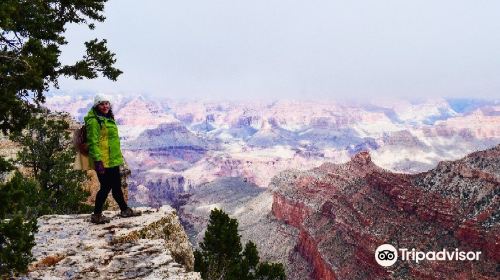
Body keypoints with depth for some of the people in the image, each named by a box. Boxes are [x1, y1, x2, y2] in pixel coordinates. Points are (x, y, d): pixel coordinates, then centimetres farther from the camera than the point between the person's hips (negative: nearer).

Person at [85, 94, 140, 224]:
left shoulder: (108, 119, 16)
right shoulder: (93, 121, -14)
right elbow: (93, 142, -20)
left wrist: (119, 155, 26)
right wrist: (97, 160, -24)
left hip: (113, 160, 9)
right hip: (102, 161, -9)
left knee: (116, 186, 18)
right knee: (105, 187, -1)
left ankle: (125, 210, 30)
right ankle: (96, 215, 14)